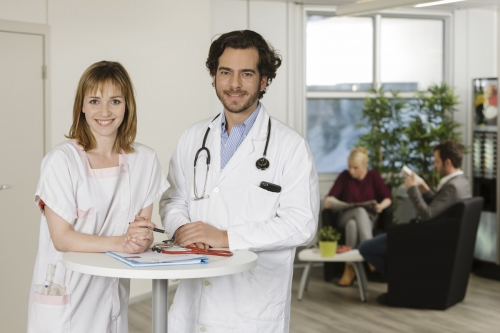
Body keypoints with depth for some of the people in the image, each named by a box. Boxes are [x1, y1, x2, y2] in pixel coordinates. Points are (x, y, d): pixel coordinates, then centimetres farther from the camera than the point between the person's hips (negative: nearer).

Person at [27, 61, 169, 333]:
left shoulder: (144, 161, -1)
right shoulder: (61, 160, -13)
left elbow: (143, 228, 3)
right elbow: (61, 238, -14)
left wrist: (142, 238, -19)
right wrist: (119, 242, -25)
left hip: (112, 293, 4)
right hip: (64, 294, -3)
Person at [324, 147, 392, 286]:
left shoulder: (373, 176, 3)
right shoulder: (344, 176, 3)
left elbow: (388, 197, 0)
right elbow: (332, 195, -8)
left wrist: (382, 205, -22)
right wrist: (328, 201, -32)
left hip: (368, 219, 0)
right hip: (346, 217, 0)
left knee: (353, 224, -38)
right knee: (360, 211, -37)